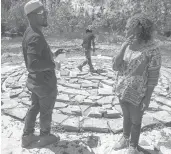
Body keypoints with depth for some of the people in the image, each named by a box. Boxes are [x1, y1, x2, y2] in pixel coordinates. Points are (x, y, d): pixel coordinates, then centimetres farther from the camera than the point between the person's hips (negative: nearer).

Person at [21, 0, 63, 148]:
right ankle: (45, 137, 35)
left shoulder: (30, 32, 6)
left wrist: (53, 54, 7)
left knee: (34, 107, 23)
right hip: (45, 81, -9)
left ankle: (27, 136, 38)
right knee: (46, 110, 13)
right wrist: (52, 64, -22)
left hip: (35, 80, 9)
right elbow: (33, 64, -36)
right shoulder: (36, 37, -27)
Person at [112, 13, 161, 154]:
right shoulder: (126, 45, -3)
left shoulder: (152, 49, -19)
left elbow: (153, 76, -15)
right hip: (122, 90, 5)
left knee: (135, 122, 15)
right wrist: (124, 47, -20)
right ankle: (125, 139, 48)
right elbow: (115, 67, -9)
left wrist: (148, 98, -14)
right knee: (126, 117, 24)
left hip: (137, 94, -5)